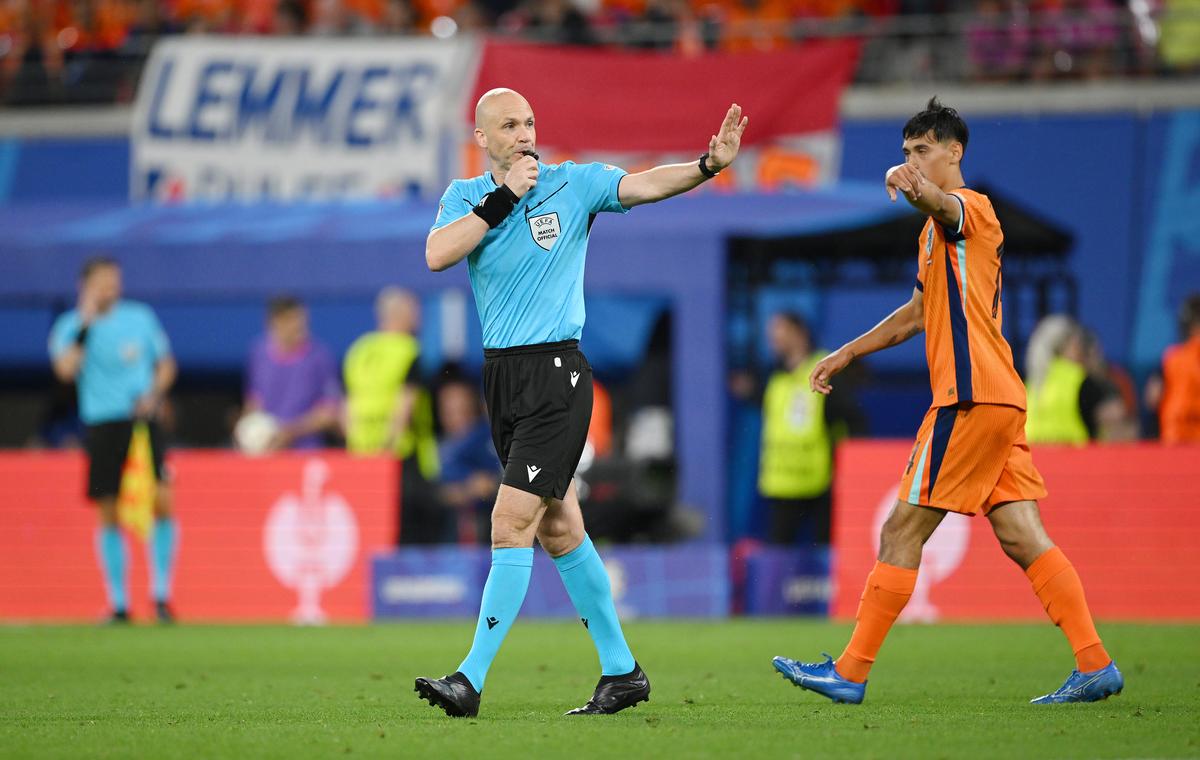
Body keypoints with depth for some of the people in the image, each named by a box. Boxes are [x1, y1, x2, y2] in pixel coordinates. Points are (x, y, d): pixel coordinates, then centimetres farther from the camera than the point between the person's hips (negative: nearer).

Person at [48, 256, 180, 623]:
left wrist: (155, 394, -1)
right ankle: (118, 603, 9)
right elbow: (66, 369, -18)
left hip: (143, 420, 1)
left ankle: (162, 594, -3)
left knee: (162, 503, -12)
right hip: (102, 424, -1)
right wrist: (86, 323, -17)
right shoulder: (71, 326, 0)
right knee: (109, 514, 0)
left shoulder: (140, 317, 8)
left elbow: (165, 363, 18)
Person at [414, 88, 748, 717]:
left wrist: (709, 165, -32)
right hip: (501, 376, 5)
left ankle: (471, 680, -13)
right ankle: (621, 671, 20)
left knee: (511, 522, -12)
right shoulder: (464, 197, 7)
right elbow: (437, 255, -11)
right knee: (558, 529, 10)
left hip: (556, 374, -5)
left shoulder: (573, 184, -1)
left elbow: (646, 185, -14)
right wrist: (503, 199, -15)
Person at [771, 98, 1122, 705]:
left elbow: (943, 203, -31)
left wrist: (917, 189, -52)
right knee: (1023, 538, 3)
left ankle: (851, 672, -2)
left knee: (901, 534, -5)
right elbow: (920, 312, 38)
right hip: (998, 401, 10)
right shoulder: (934, 233, 25)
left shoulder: (971, 207, -5)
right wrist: (846, 354, 41)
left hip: (972, 398, -10)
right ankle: (1095, 665, -3)